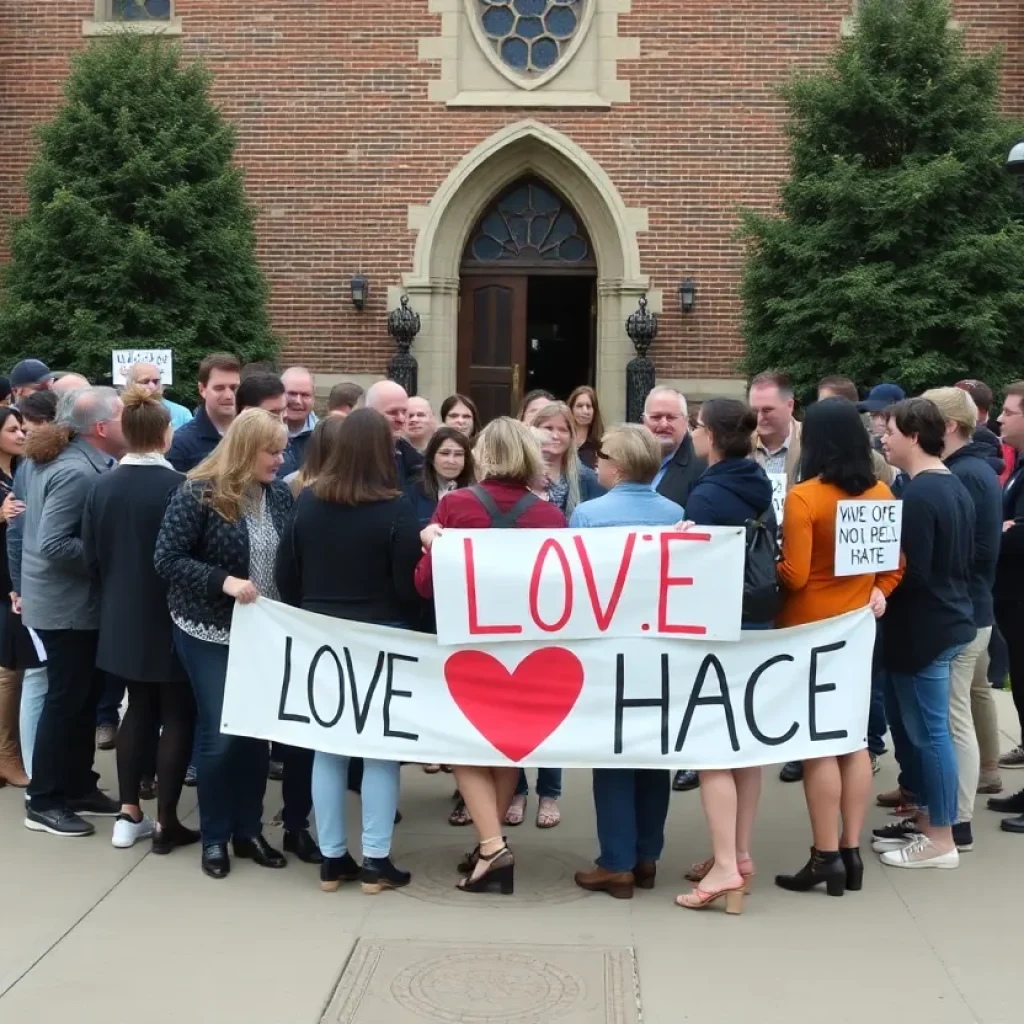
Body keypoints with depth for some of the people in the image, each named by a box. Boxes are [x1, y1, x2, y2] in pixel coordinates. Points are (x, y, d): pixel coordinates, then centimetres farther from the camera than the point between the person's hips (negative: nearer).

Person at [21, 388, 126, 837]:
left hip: (71, 600, 10)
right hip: (68, 604, -10)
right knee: (67, 699, 0)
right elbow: (54, 545, -28)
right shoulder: (76, 472, -23)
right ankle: (44, 801, 11)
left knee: (84, 695, 16)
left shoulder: (67, 460, 8)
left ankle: (77, 786, 27)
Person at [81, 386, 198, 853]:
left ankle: (129, 815, 20)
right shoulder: (178, 486, -19)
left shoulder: (103, 486, -3)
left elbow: (90, 556, 3)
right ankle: (166, 823, 9)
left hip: (123, 618, 5)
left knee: (139, 710, 17)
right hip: (170, 619, -5)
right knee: (177, 716, 6)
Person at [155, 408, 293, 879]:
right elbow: (167, 559, -15)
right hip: (212, 634, -5)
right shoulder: (199, 494, -13)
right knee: (220, 735, 0)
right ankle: (214, 837, 16)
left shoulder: (280, 494, 1)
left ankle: (249, 830, 24)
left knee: (257, 732, 10)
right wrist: (224, 581, -24)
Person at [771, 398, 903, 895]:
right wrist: (878, 592, 3)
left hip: (809, 630, -6)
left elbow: (793, 575, -17)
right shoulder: (881, 494, 4)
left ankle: (826, 858, 4)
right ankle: (851, 851, 17)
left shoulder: (803, 498, -17)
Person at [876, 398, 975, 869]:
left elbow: (911, 572, -23)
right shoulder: (955, 488, 11)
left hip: (922, 628, -10)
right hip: (949, 619, 10)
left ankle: (940, 839, 5)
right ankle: (927, 819, 25)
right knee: (927, 727, 16)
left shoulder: (917, 496, -20)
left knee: (928, 731, -2)